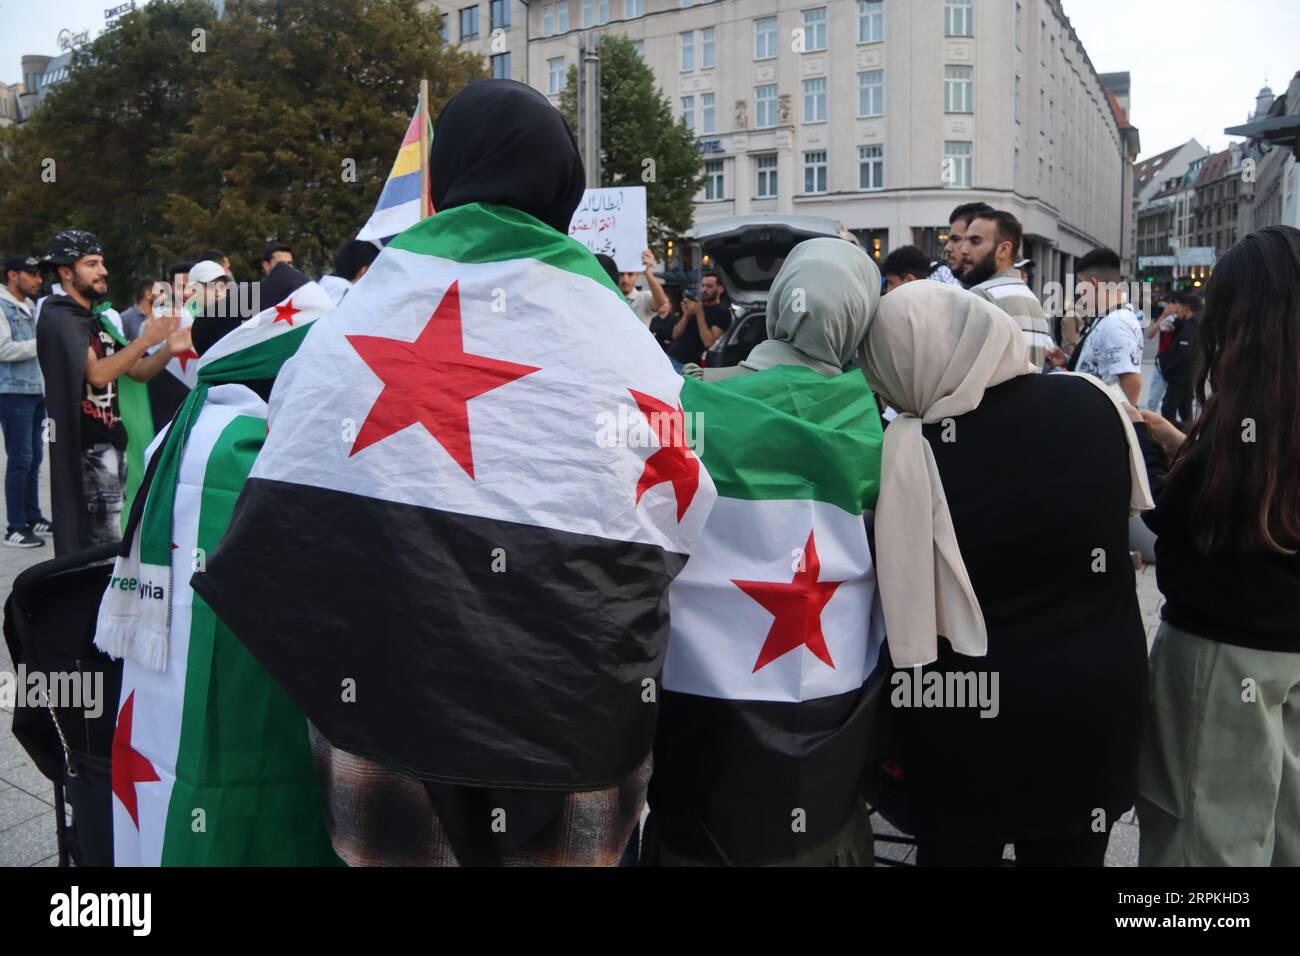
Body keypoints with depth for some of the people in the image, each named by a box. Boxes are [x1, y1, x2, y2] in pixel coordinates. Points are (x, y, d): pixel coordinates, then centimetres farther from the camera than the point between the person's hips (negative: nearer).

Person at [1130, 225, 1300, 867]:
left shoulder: (1249, 410, -22)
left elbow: (1174, 517, -16)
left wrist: (1145, 449, -1)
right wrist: (1183, 448, 12)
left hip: (1223, 645, -7)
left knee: (1214, 824, 9)